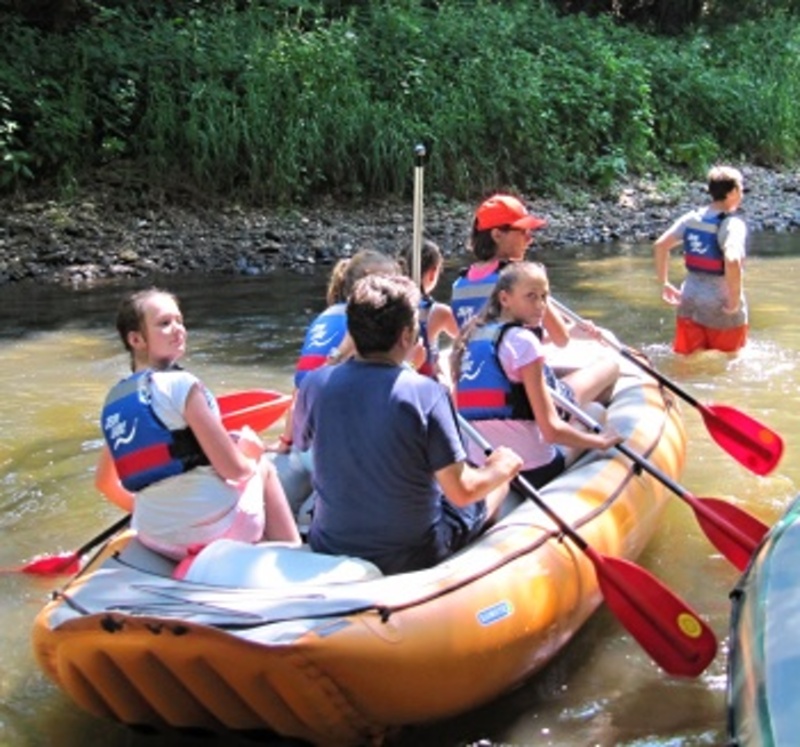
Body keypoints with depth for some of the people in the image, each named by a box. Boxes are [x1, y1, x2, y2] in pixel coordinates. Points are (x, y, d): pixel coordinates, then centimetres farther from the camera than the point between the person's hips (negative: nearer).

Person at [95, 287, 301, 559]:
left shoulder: (113, 401, 7)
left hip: (157, 542, 7)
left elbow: (104, 483, 15)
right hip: (216, 529, -7)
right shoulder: (180, 384, -15)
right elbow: (232, 469, -16)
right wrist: (251, 461, 6)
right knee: (264, 468, 24)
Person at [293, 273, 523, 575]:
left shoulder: (314, 384, -11)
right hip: (415, 558, -4)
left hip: (328, 553, 4)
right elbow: (461, 492, -19)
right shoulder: (426, 393, -21)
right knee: (498, 481, 21)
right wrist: (501, 469, 2)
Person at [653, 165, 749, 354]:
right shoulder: (732, 224, -18)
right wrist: (735, 301, -22)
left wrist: (664, 283, 7)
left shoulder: (691, 218, 1)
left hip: (689, 303, 5)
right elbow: (732, 261, -33)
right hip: (721, 309, -5)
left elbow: (660, 245, -1)